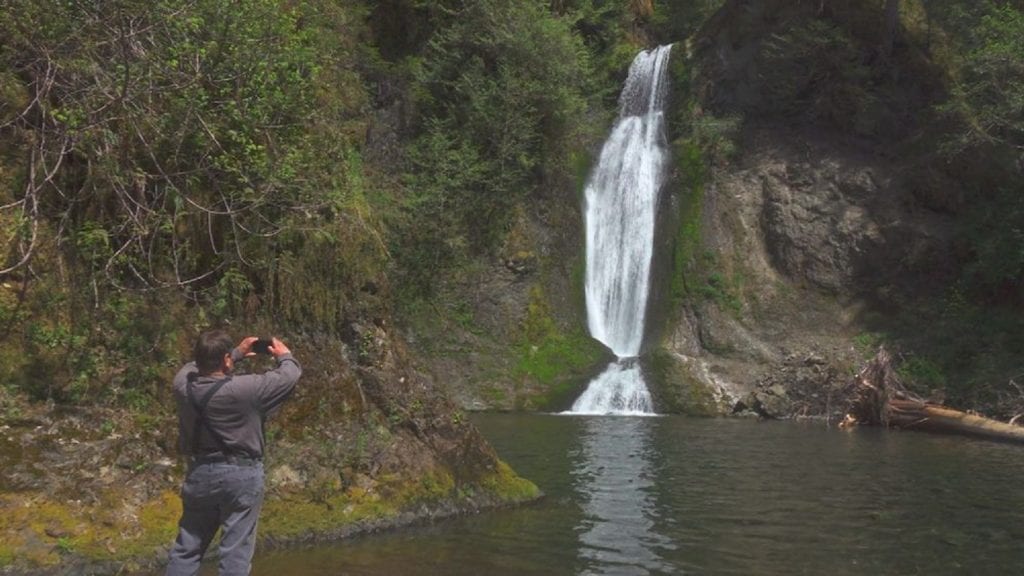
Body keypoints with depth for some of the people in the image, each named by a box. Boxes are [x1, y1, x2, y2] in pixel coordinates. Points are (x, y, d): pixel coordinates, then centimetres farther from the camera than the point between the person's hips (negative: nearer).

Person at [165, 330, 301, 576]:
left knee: (187, 547, 16)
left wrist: (238, 353, 21)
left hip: (200, 473, 5)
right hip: (241, 475, -5)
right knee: (235, 552, 3)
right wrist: (285, 356, 14)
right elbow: (290, 375, -7)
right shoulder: (245, 388, -21)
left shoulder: (183, 384, -7)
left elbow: (199, 366, 17)